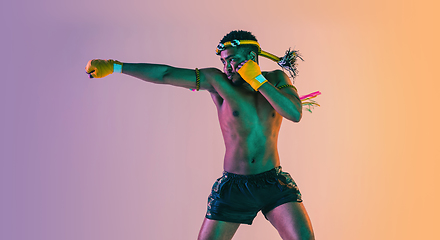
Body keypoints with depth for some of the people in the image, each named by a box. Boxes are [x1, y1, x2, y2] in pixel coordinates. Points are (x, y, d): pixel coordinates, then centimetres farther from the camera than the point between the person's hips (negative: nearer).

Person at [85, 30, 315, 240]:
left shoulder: (276, 79, 2)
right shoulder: (217, 80, -5)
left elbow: (295, 114, -15)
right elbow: (165, 74, -6)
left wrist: (258, 81, -18)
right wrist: (114, 66, -5)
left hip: (274, 184, 1)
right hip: (234, 186, -1)